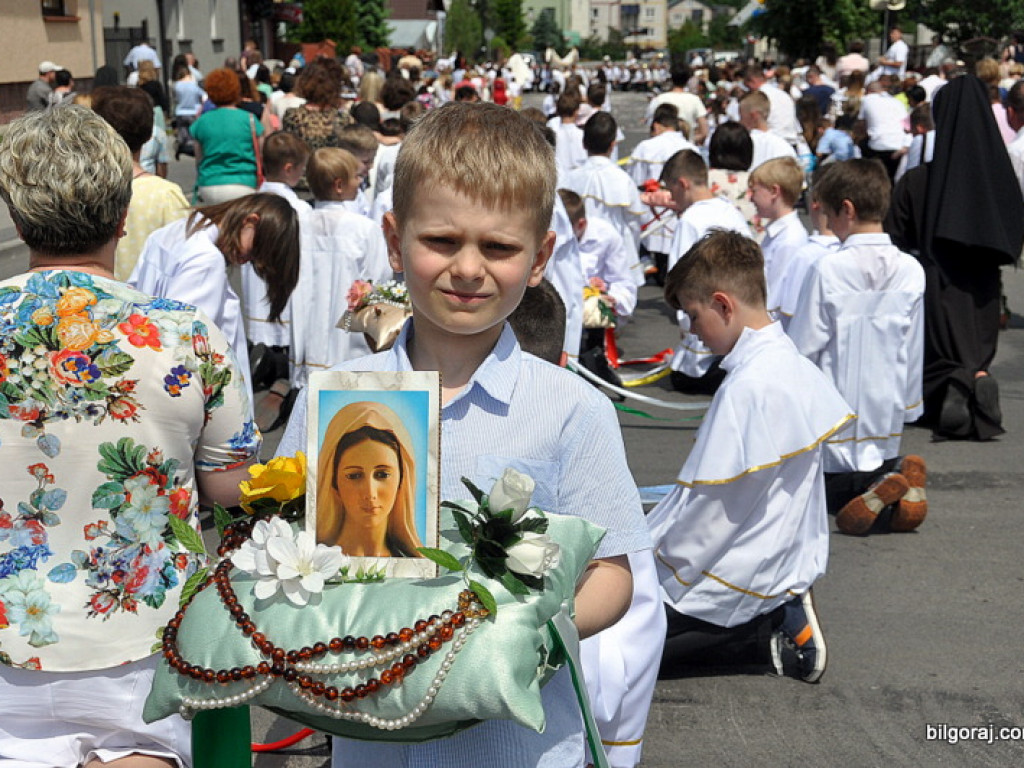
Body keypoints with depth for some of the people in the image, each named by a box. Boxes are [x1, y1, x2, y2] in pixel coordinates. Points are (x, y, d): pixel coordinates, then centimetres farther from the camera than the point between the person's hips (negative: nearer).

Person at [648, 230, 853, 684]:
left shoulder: (750, 386, -24)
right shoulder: (795, 366, 6)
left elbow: (713, 507, -22)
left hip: (740, 578, -10)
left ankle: (763, 628, -5)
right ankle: (779, 615, 8)